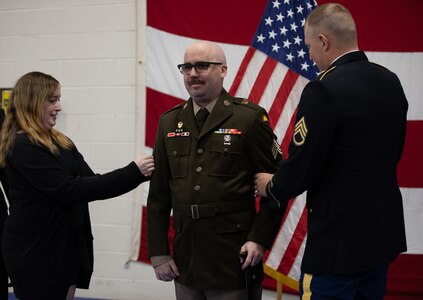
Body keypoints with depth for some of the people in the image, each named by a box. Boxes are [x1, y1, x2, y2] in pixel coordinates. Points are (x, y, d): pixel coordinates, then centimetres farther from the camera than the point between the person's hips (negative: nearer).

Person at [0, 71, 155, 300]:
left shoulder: (60, 142, 11)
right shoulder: (23, 146, -16)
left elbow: (88, 180, 4)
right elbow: (70, 190, -23)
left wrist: (138, 174, -10)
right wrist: (132, 173, -23)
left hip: (67, 247, 8)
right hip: (35, 252, -8)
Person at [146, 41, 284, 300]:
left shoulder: (250, 117, -4)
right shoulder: (169, 122, 9)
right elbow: (159, 194, 10)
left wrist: (260, 239, -13)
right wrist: (158, 253, 6)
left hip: (235, 262, -4)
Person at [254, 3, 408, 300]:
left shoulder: (324, 90, -19)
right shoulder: (391, 82, 5)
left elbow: (300, 169, -17)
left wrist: (272, 187, 4)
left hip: (339, 239, -8)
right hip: (385, 233, 8)